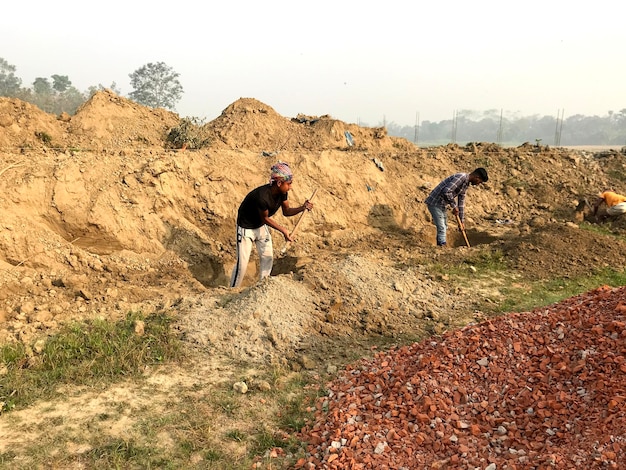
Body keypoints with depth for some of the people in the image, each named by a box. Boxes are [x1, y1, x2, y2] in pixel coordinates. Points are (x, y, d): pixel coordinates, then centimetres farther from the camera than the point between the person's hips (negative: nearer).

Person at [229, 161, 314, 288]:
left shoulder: (282, 192, -16)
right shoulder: (262, 196, -37)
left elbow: (286, 211, -4)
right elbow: (265, 218, -23)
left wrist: (302, 208, -20)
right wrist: (283, 230, -22)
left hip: (261, 226, 8)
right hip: (246, 228, -7)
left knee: (268, 257, 11)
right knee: (242, 263, -4)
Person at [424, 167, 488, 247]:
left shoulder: (466, 184, 11)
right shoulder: (461, 177, -20)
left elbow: (461, 202, 18)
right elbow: (446, 192, -30)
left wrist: (462, 220, 18)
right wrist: (454, 206, -18)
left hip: (442, 205, 10)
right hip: (435, 203, -10)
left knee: (444, 228, 16)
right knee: (442, 228, -11)